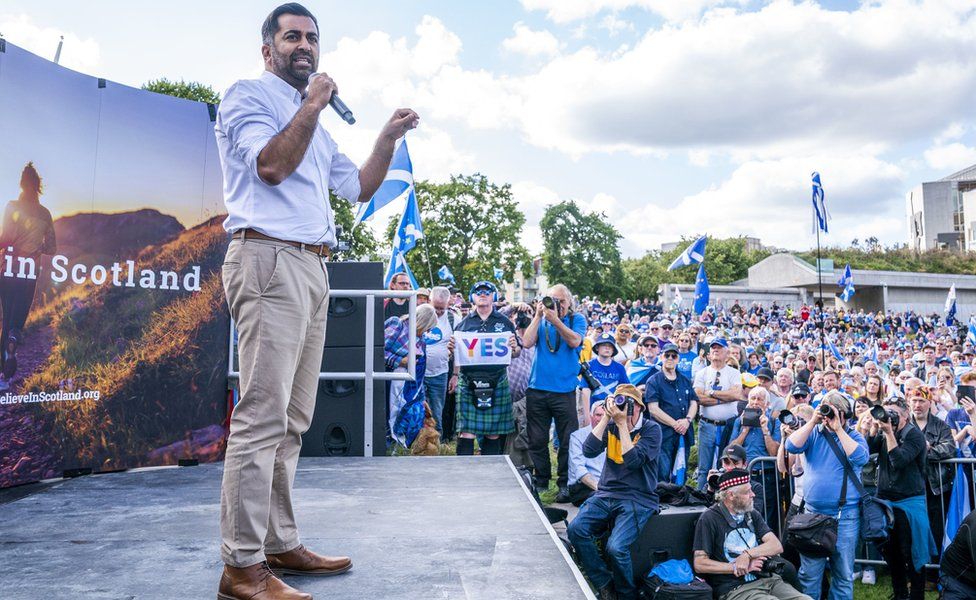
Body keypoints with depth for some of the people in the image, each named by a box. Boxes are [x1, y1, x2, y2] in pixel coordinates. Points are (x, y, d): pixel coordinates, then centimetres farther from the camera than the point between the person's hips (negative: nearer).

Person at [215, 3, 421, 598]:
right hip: (270, 260, -9)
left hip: (311, 269, 9)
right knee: (263, 415, -13)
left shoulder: (313, 123, 29)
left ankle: (280, 545, 16)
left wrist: (388, 138, 15)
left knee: (292, 421, 8)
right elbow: (271, 165, -13)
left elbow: (360, 187, 26)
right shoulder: (248, 95, 4)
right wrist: (313, 105, -5)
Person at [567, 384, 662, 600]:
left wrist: (622, 423, -18)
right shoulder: (610, 426, 8)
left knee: (616, 547, -26)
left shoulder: (651, 429, -4)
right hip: (606, 495, 5)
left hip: (638, 499, -4)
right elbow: (589, 451, -8)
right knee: (576, 529, -21)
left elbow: (633, 461, -18)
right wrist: (607, 417, -10)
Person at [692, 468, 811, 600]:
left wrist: (747, 554, -11)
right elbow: (700, 565, -7)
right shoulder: (709, 519, -4)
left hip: (767, 578, 6)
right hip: (735, 588, -6)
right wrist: (737, 567, -8)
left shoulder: (752, 514, 15)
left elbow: (777, 546, 5)